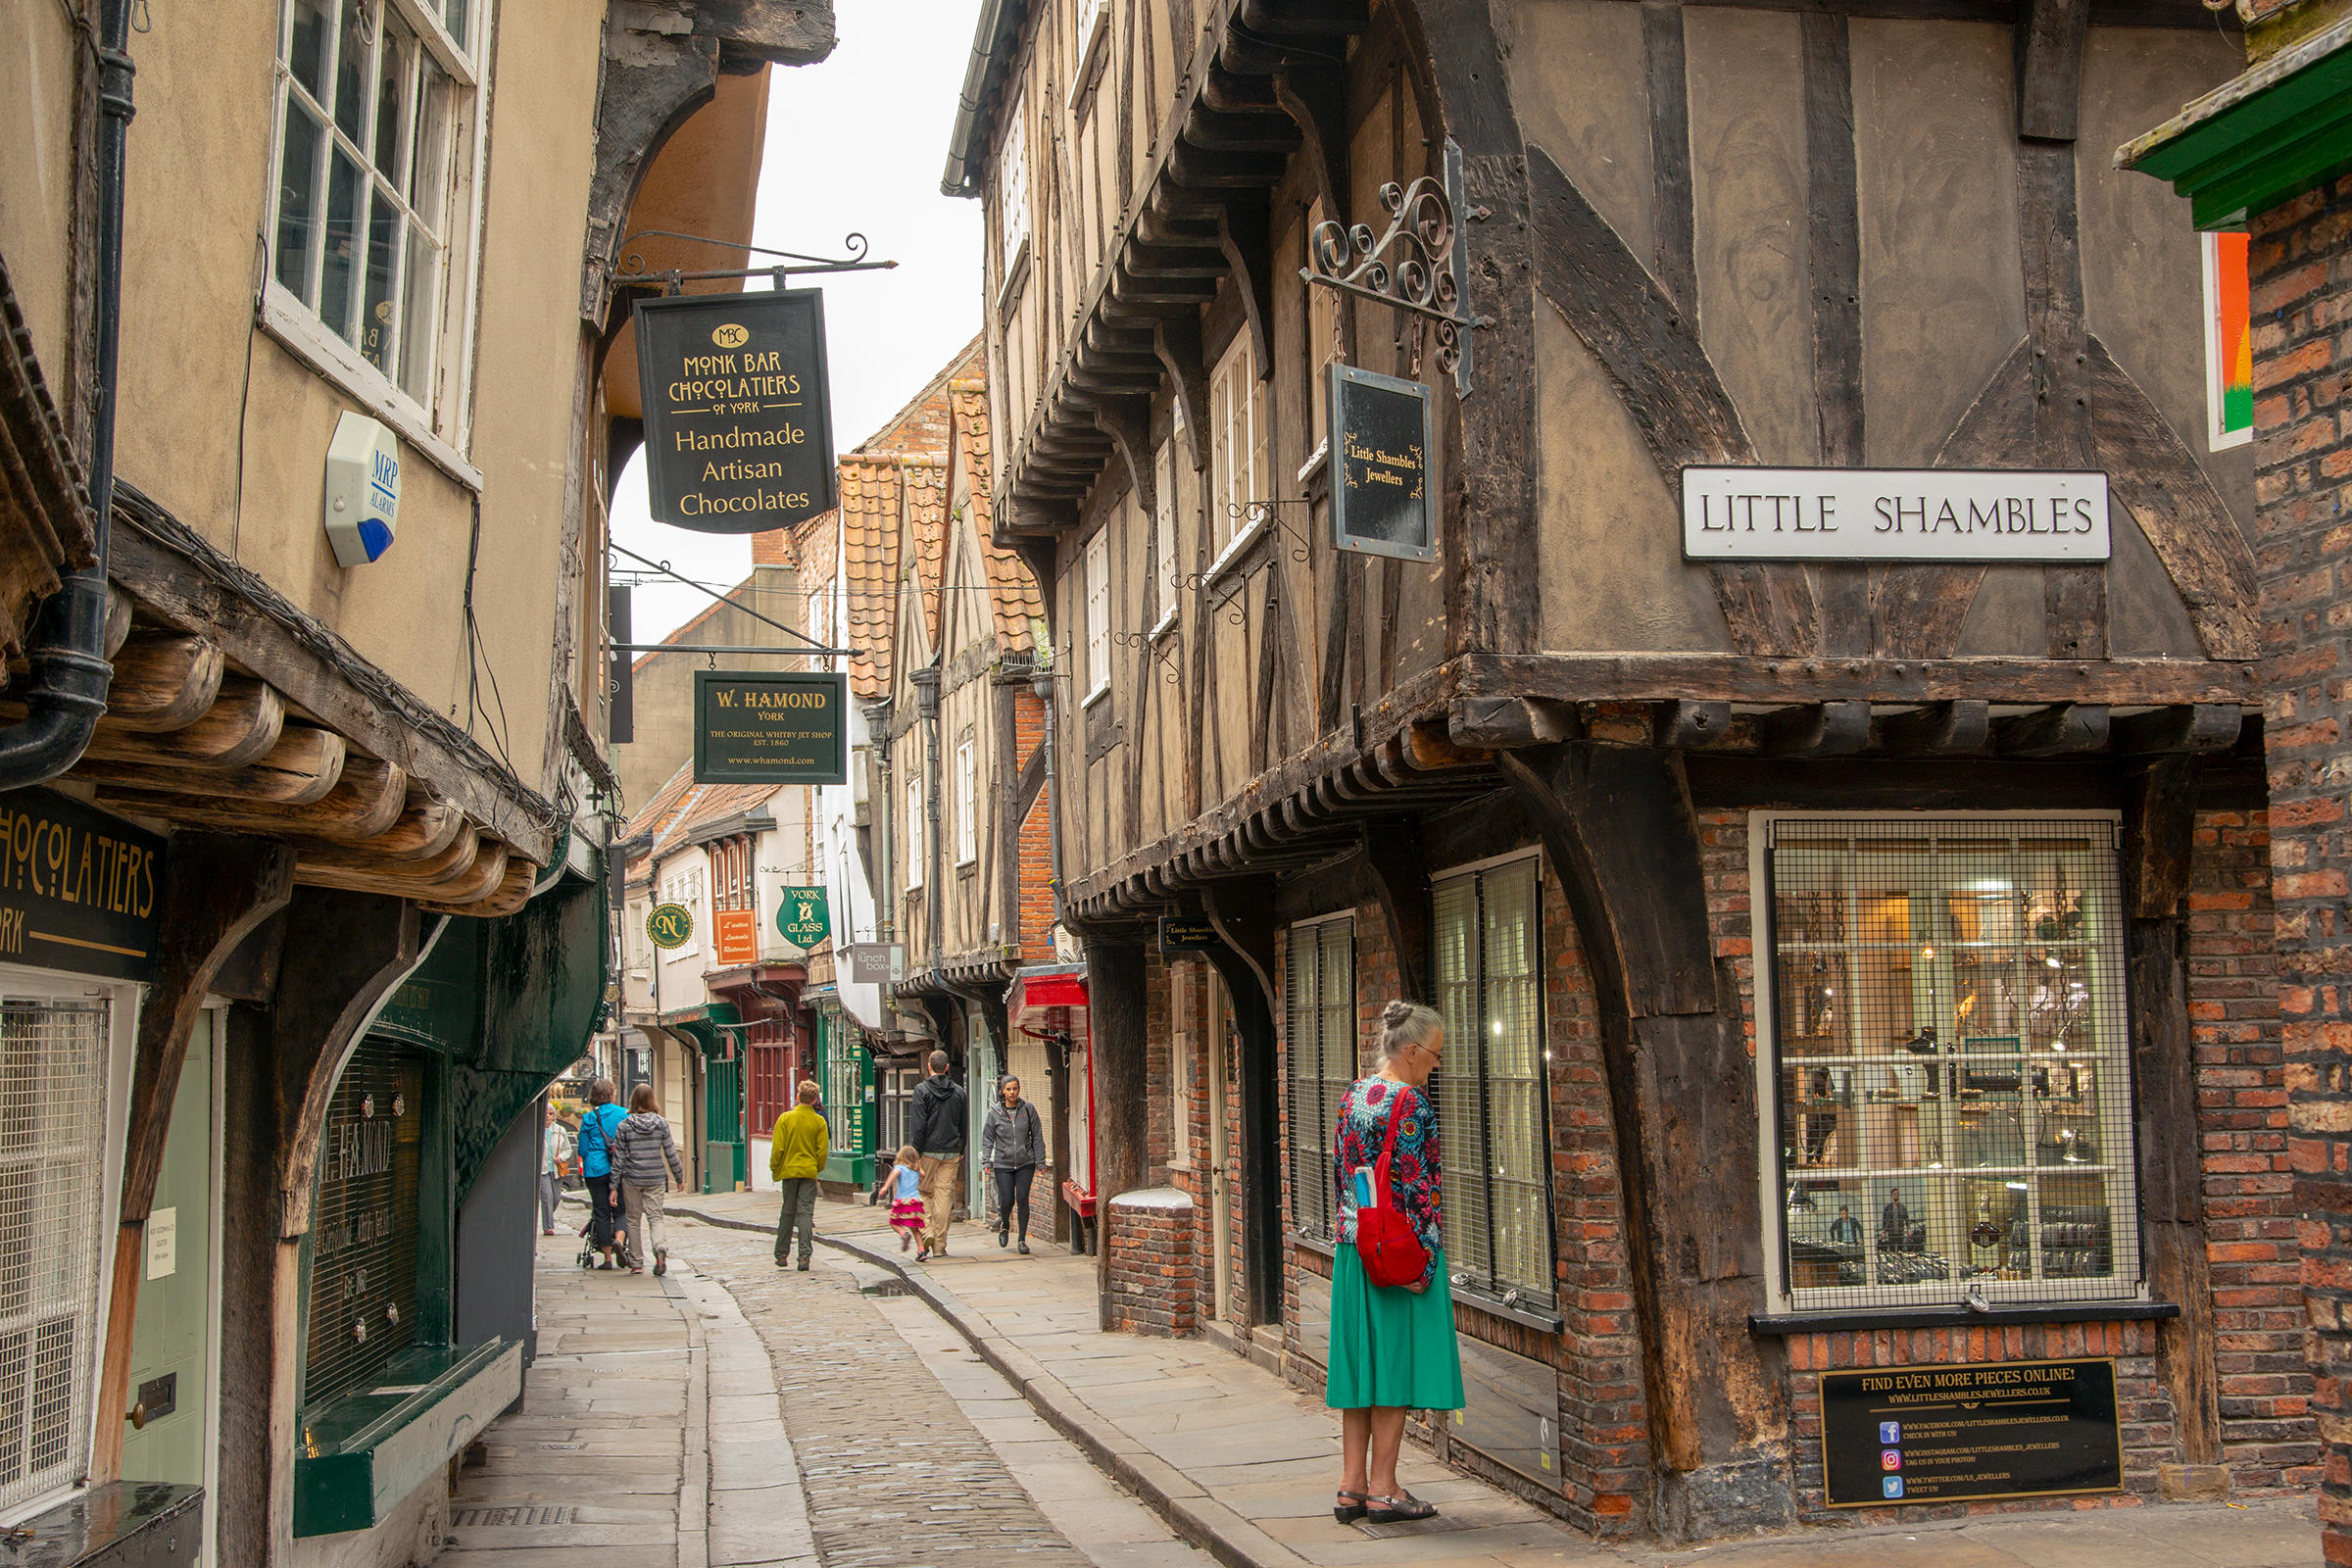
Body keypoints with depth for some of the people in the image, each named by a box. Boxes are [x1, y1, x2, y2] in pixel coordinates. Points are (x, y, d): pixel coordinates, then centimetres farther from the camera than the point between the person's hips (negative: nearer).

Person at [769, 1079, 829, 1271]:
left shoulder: (785, 1118, -5)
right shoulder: (819, 1121, -3)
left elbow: (777, 1148, -5)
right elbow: (822, 1150, -1)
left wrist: (774, 1169, 7)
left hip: (789, 1170, 0)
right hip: (809, 1172, 0)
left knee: (788, 1212, 12)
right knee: (806, 1212, 0)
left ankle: (781, 1254, 18)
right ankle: (804, 1255, -10)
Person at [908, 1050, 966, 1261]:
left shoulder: (921, 1090, -7)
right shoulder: (959, 1092, 5)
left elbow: (918, 1126, -12)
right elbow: (963, 1125, 12)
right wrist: (961, 1152, 21)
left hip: (928, 1151, -3)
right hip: (951, 1152, 3)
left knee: (924, 1193, 11)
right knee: (945, 1196, 4)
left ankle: (927, 1232, -8)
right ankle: (940, 1245, 5)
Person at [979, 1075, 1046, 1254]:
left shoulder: (1028, 1109, 2)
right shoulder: (994, 1112, 0)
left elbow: (1037, 1137, 6)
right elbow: (987, 1139, 5)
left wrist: (1040, 1162, 3)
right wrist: (986, 1162, -3)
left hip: (1025, 1163, 0)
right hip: (1003, 1164, 0)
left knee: (1023, 1199, -7)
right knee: (1007, 1201, -5)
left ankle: (1023, 1239, 4)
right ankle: (1004, 1225, 28)